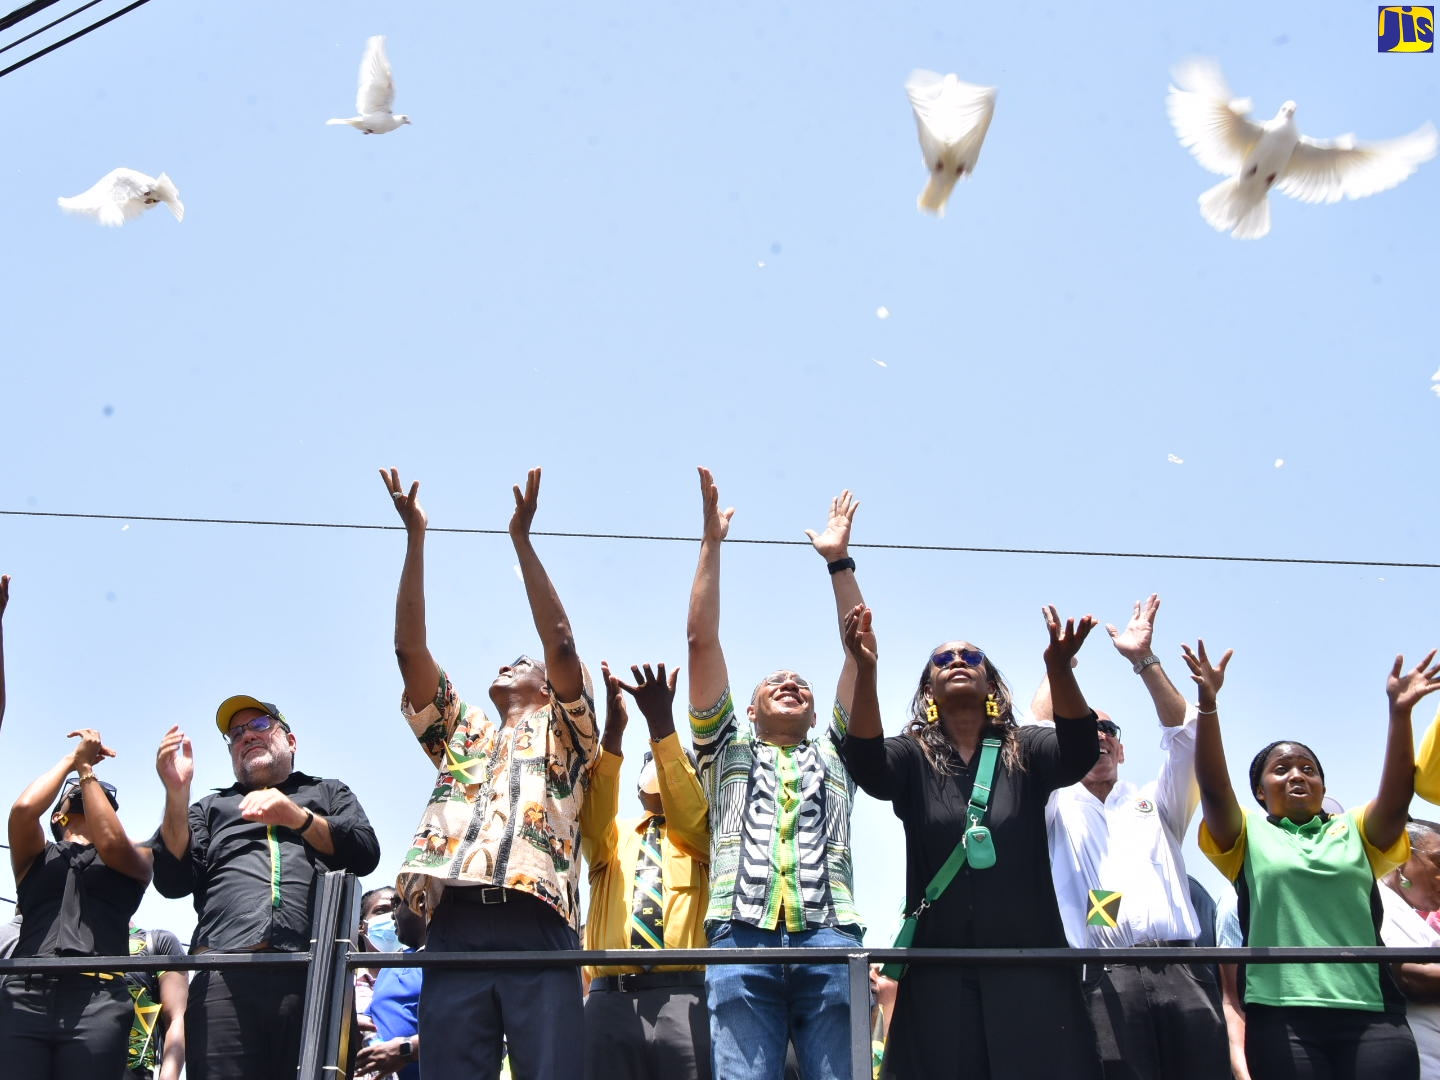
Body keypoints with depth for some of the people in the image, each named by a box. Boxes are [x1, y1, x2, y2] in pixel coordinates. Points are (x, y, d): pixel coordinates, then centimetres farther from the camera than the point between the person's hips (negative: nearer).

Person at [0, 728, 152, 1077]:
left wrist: (86, 768, 9)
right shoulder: (37, 856, 25)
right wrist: (72, 759, 15)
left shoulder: (136, 860, 23)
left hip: (97, 1001, -1)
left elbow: (111, 843, -1)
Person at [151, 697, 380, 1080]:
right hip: (224, 976, 1)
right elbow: (173, 881, 14)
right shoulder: (211, 807, 30)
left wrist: (298, 818, -8)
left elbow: (366, 853, 8)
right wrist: (177, 792, 3)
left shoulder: (330, 793, 27)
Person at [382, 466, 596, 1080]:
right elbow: (409, 646, 21)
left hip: (537, 928, -3)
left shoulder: (561, 731, 24)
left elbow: (560, 642, 7)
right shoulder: (460, 733, 32)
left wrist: (521, 537, 7)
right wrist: (415, 537, 17)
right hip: (455, 927, 3)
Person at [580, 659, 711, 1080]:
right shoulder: (610, 837, 24)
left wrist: (662, 723, -16)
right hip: (608, 1002, 2)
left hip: (682, 998, -1)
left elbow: (687, 812, -5)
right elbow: (590, 816, 0)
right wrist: (613, 730, -15)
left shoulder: (701, 834, 19)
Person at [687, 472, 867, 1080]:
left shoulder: (834, 756, 31)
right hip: (741, 939, -1)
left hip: (831, 940, 1)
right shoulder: (728, 750, 28)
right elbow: (701, 640, 20)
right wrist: (711, 541, 19)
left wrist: (838, 561, 25)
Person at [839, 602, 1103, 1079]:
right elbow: (865, 763, -16)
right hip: (940, 972, 0)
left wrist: (1059, 667, -33)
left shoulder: (1026, 750, 7)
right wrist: (865, 669, -33)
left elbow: (1080, 752, -14)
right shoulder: (913, 756, 5)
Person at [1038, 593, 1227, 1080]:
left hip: (1180, 971, 2)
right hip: (1106, 977, -2)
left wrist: (1143, 659, 7)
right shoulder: (1059, 808, 19)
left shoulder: (1156, 803, 24)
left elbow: (1183, 734, 12)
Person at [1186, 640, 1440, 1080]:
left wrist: (1400, 711, -12)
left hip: (1372, 1014, 2)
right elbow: (1213, 787, -4)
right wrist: (1207, 702, -17)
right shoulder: (1249, 835, 13)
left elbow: (1398, 792, 1)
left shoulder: (1355, 832, 18)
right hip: (1282, 1016, -2)